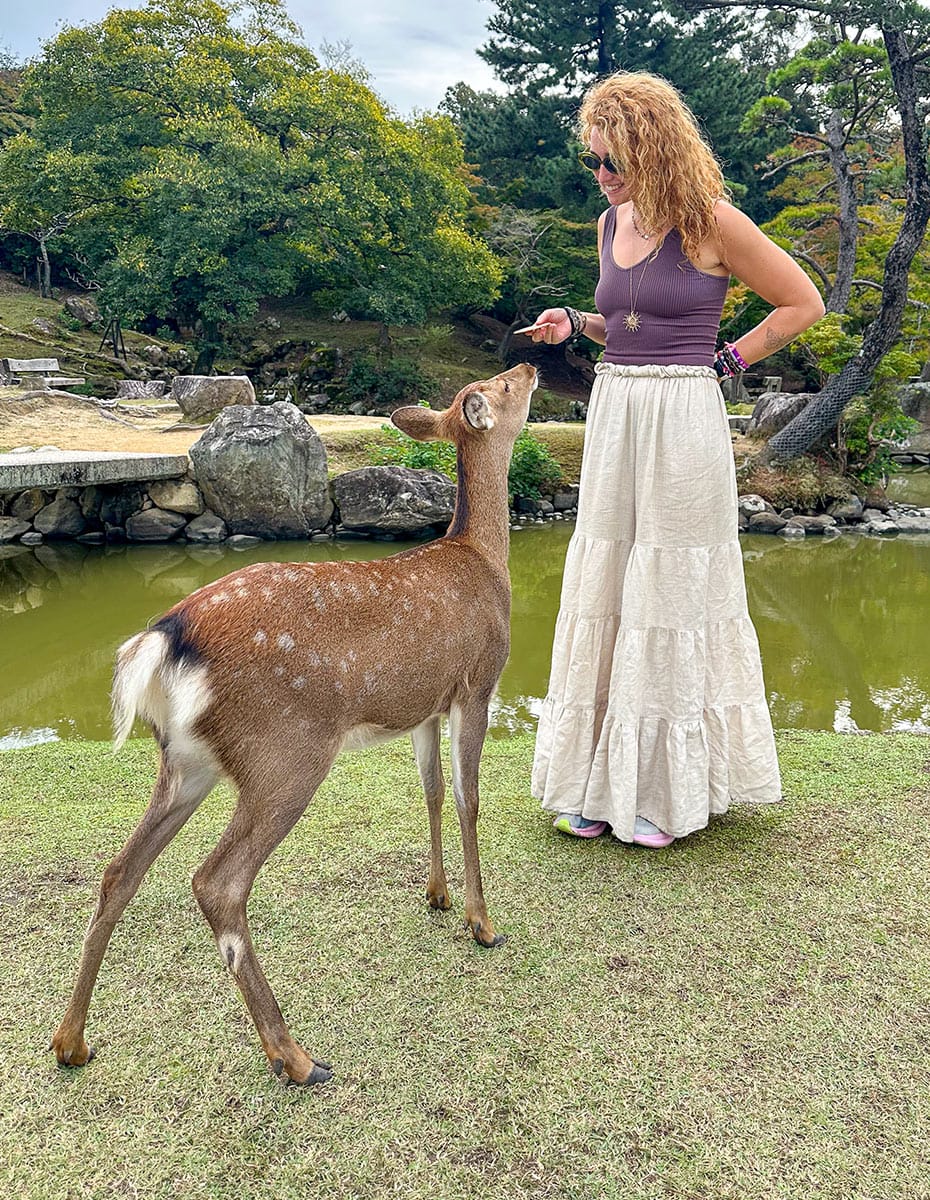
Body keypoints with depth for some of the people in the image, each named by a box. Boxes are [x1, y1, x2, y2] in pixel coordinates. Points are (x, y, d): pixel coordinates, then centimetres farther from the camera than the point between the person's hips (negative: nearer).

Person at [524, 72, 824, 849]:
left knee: (673, 595, 0)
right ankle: (599, 782, 17)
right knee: (604, 593, 6)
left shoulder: (711, 223, -7)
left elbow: (804, 303, 0)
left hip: (683, 419, -6)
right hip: (613, 414, 7)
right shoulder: (611, 223, 12)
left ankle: (671, 789, 14)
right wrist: (574, 324, 6)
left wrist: (727, 361, -5)